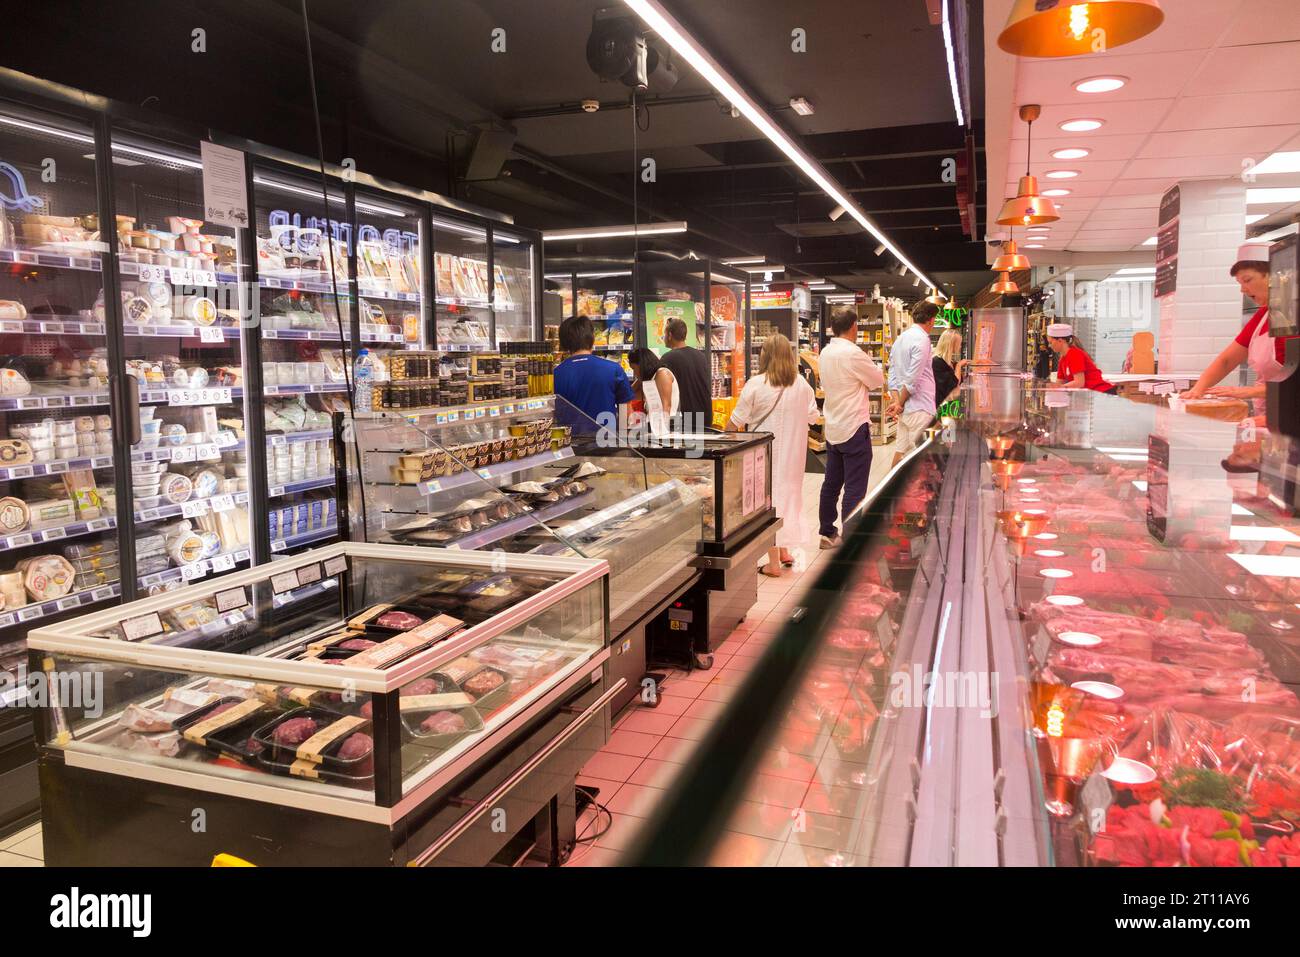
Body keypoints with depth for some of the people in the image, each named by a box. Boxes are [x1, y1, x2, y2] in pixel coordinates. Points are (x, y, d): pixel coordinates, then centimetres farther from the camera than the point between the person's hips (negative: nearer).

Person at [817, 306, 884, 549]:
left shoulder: (825, 353, 7)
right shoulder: (853, 354, -18)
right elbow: (879, 380, -7)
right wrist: (870, 368, 12)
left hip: (832, 429, 8)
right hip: (855, 429, -8)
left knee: (831, 483, 16)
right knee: (855, 489, -3)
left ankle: (827, 533, 25)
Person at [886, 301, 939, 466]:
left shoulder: (900, 339, 15)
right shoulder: (922, 339, -12)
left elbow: (892, 375, 10)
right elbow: (913, 379, -18)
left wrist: (897, 402, 1)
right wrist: (900, 404, -7)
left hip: (905, 407, 9)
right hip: (919, 407, -9)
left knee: (901, 449, 14)